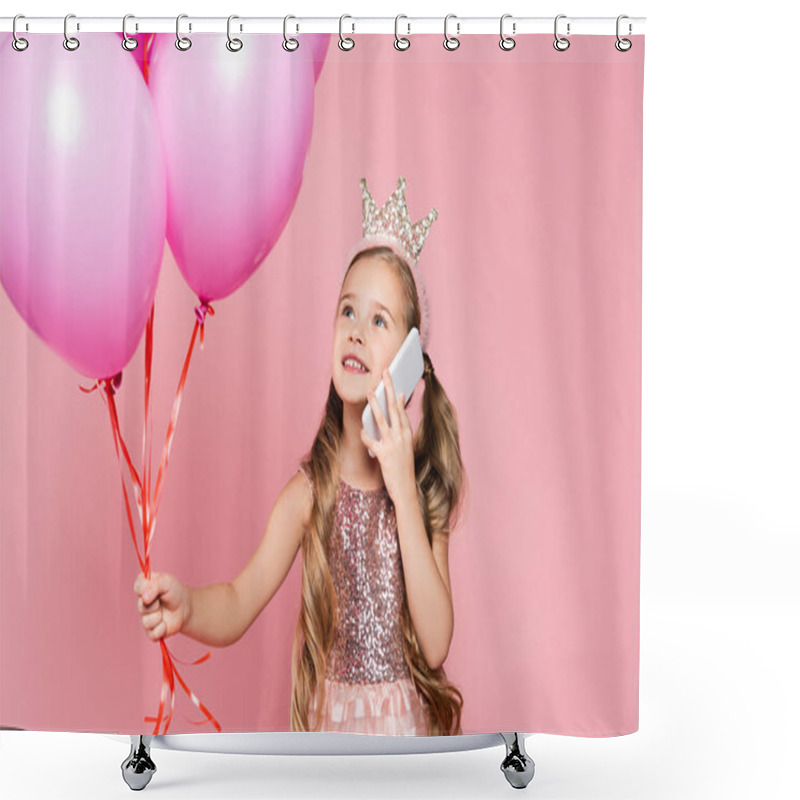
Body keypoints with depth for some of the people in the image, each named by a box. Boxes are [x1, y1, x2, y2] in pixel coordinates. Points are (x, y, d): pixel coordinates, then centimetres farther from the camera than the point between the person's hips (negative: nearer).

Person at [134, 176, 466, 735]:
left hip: (409, 722, 0)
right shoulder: (311, 490, -10)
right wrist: (185, 607, -41)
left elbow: (436, 644, -18)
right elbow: (239, 604, -19)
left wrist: (403, 491, -23)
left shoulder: (424, 482, -10)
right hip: (329, 721, 0)